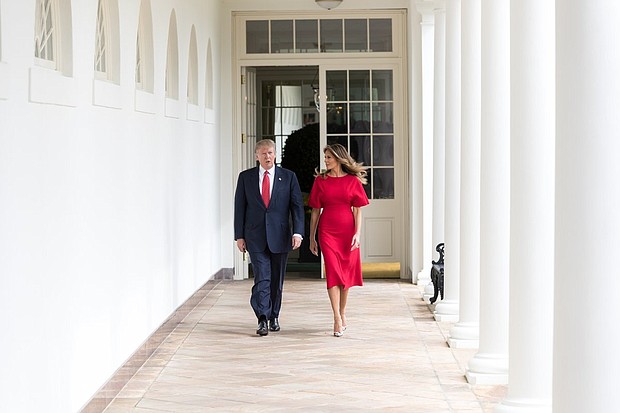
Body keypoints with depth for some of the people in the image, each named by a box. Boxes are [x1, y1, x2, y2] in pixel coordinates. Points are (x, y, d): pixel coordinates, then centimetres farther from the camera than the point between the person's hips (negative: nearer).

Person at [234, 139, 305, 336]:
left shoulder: (288, 177, 4)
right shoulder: (245, 177, 5)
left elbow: (297, 205, 1)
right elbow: (239, 207, 6)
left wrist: (297, 232, -10)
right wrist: (239, 235, 0)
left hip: (279, 236, 1)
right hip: (255, 237, -1)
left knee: (277, 280, 9)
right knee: (262, 279, -11)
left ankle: (274, 316, 23)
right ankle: (262, 320, -15)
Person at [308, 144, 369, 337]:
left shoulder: (353, 181, 2)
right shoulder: (320, 180, 5)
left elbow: (357, 210, 2)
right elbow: (315, 210, 7)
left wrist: (357, 233, -9)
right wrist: (312, 238, 6)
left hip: (347, 230, 0)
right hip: (327, 231, 0)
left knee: (346, 272, 6)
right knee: (332, 272, -9)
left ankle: (342, 313, 23)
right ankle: (337, 319, -11)